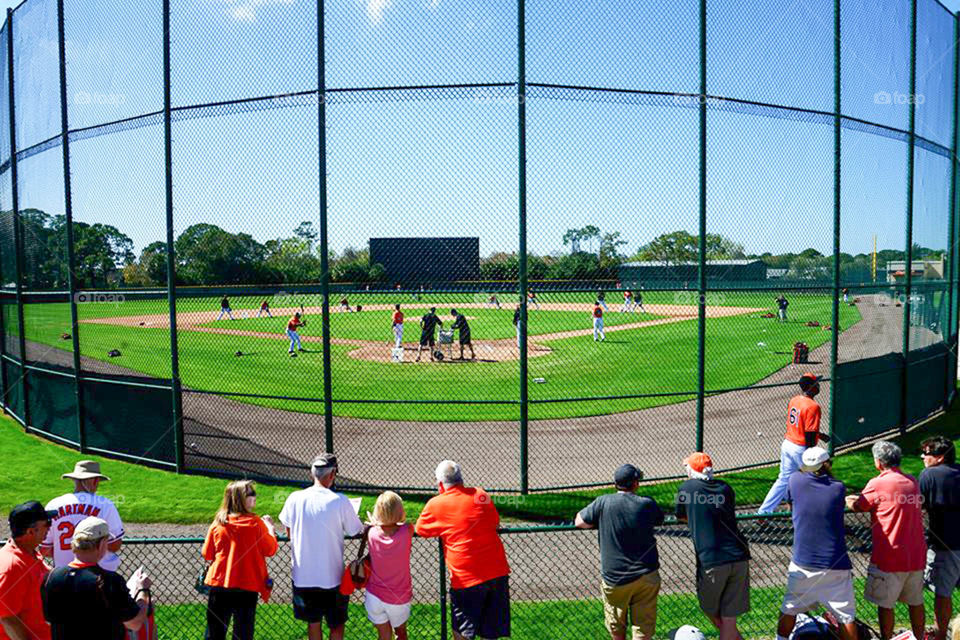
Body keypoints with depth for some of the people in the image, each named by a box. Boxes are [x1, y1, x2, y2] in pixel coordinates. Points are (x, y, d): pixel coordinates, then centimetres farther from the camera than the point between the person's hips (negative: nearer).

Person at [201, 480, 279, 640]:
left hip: (219, 585, 3)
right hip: (248, 586, -2)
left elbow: (207, 555, 4)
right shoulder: (256, 523, -12)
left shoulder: (218, 523, -4)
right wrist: (270, 528, 11)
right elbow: (271, 549, -3)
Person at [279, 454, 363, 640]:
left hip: (303, 576, 3)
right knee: (337, 625, 16)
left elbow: (289, 532, 5)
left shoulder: (295, 498, -9)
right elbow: (356, 531, -8)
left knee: (313, 623, 21)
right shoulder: (340, 501, -18)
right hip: (332, 576, -3)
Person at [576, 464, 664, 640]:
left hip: (614, 578, 0)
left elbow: (579, 522, -4)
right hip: (646, 576, 0)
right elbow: (660, 520, 12)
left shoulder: (604, 502, -12)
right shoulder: (647, 504, -9)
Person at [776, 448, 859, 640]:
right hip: (836, 566, -1)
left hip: (802, 564, 1)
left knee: (789, 609, 16)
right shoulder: (838, 488, -7)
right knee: (846, 617, 7)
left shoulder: (795, 480, -6)